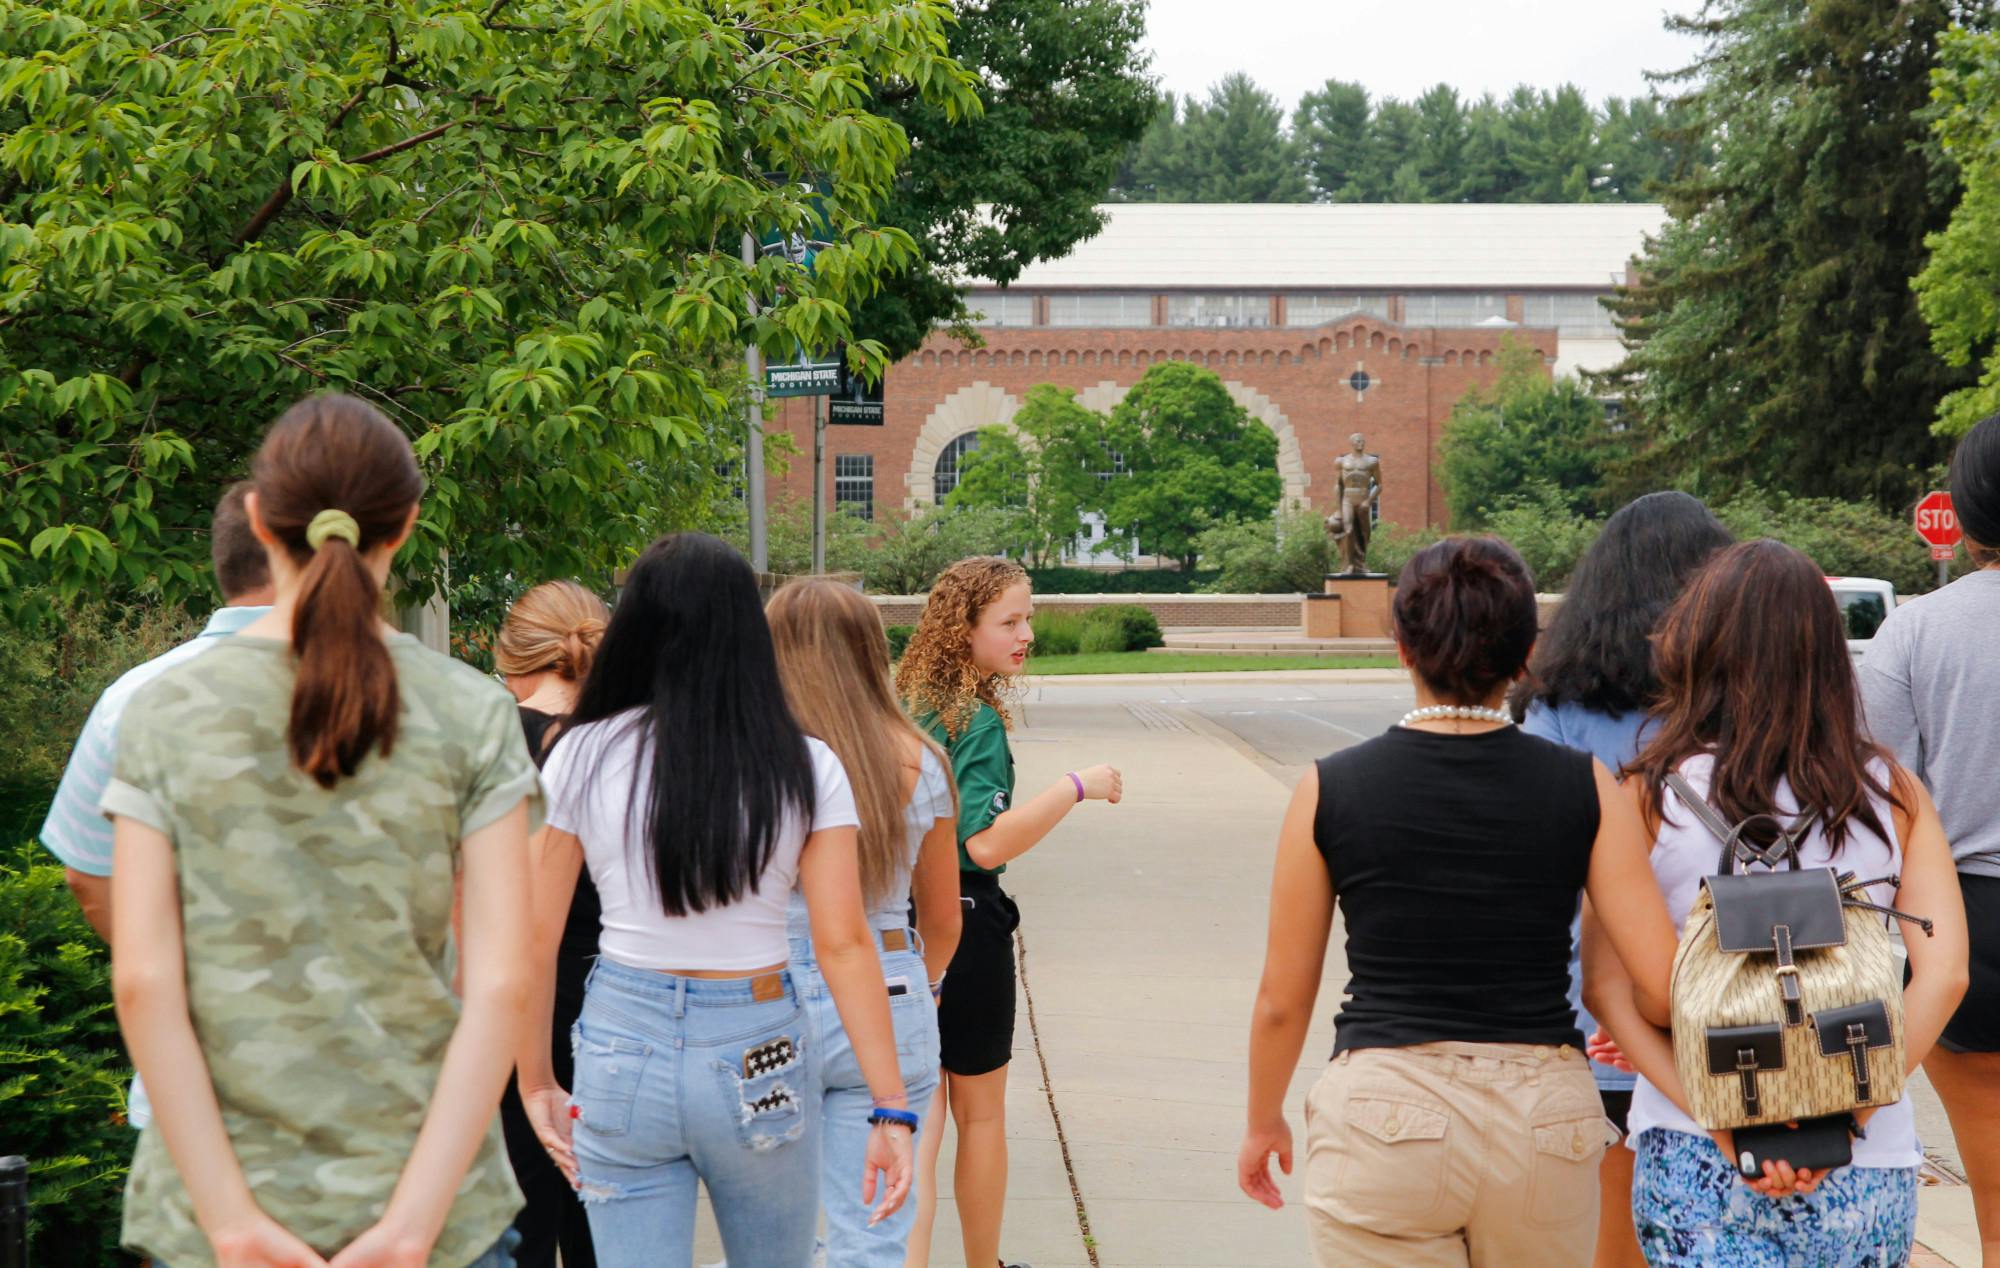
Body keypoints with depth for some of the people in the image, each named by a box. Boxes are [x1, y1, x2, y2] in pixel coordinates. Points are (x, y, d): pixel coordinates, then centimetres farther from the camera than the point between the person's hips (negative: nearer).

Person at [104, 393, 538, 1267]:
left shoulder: (163, 711, -1)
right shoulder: (473, 715, -2)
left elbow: (142, 981, -8)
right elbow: (500, 983, -10)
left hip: (215, 1197, 1)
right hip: (422, 1187, 0)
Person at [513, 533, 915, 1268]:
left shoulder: (582, 758, -3)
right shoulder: (805, 768, -4)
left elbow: (537, 939, -2)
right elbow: (843, 944, -8)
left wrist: (536, 1083, 9)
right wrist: (890, 1110, -5)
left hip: (621, 1046, 0)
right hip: (758, 1055, 0)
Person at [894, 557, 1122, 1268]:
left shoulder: (908, 707, 5)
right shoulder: (977, 721, -19)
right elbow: (987, 842, -29)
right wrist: (1076, 787, -24)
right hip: (966, 923, -6)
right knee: (980, 1114, 10)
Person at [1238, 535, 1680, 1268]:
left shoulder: (1330, 789, -3)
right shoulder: (1584, 787, -3)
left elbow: (1282, 1000, 3)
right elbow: (1662, 986, -7)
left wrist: (1263, 1121, 20)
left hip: (1382, 1113, -1)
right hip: (1544, 1117, 2)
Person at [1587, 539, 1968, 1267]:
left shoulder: (1648, 796, -3)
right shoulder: (1893, 794, 1)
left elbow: (1605, 983, -10)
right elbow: (1943, 974, -8)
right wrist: (1841, 1116, -11)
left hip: (1693, 1162, -2)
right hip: (1868, 1169, 2)